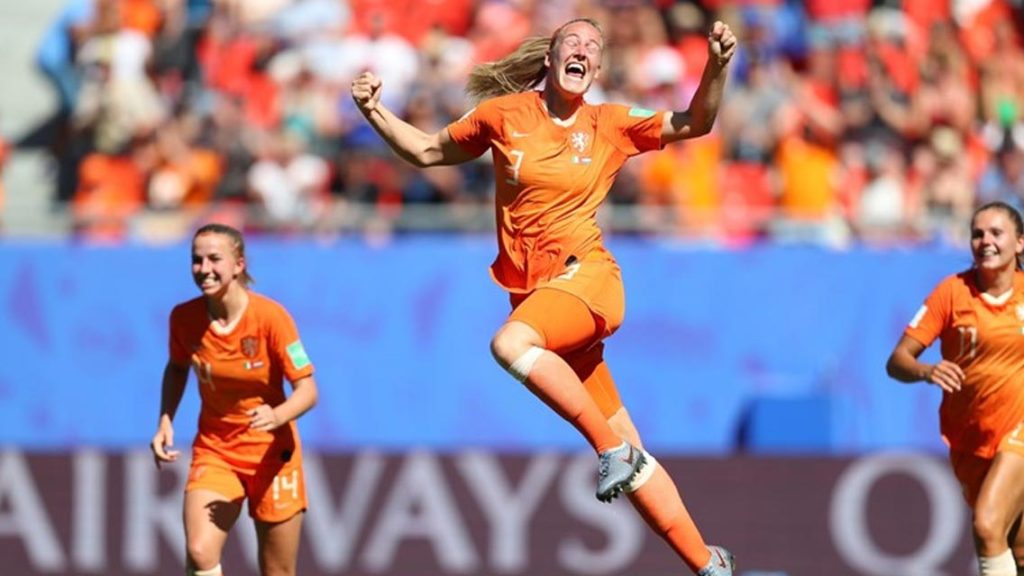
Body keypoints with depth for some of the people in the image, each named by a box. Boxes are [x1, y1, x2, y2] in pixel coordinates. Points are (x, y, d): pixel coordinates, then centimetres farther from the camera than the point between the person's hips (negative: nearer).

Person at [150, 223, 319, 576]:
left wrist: (277, 416, -37)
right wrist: (165, 422, 1)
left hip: (271, 453, -2)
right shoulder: (184, 318, -7)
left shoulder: (270, 316, -17)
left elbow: (307, 390, -16)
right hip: (213, 451, 2)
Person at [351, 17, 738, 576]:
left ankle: (614, 449, -23)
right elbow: (427, 151, 18)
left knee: (510, 343, -35)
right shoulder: (505, 114, 7)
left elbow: (693, 124, 5)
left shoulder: (609, 125, 3)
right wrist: (374, 112, 4)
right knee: (626, 454, 2)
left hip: (588, 278, -3)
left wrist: (717, 68, -12)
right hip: (532, 294, 3)